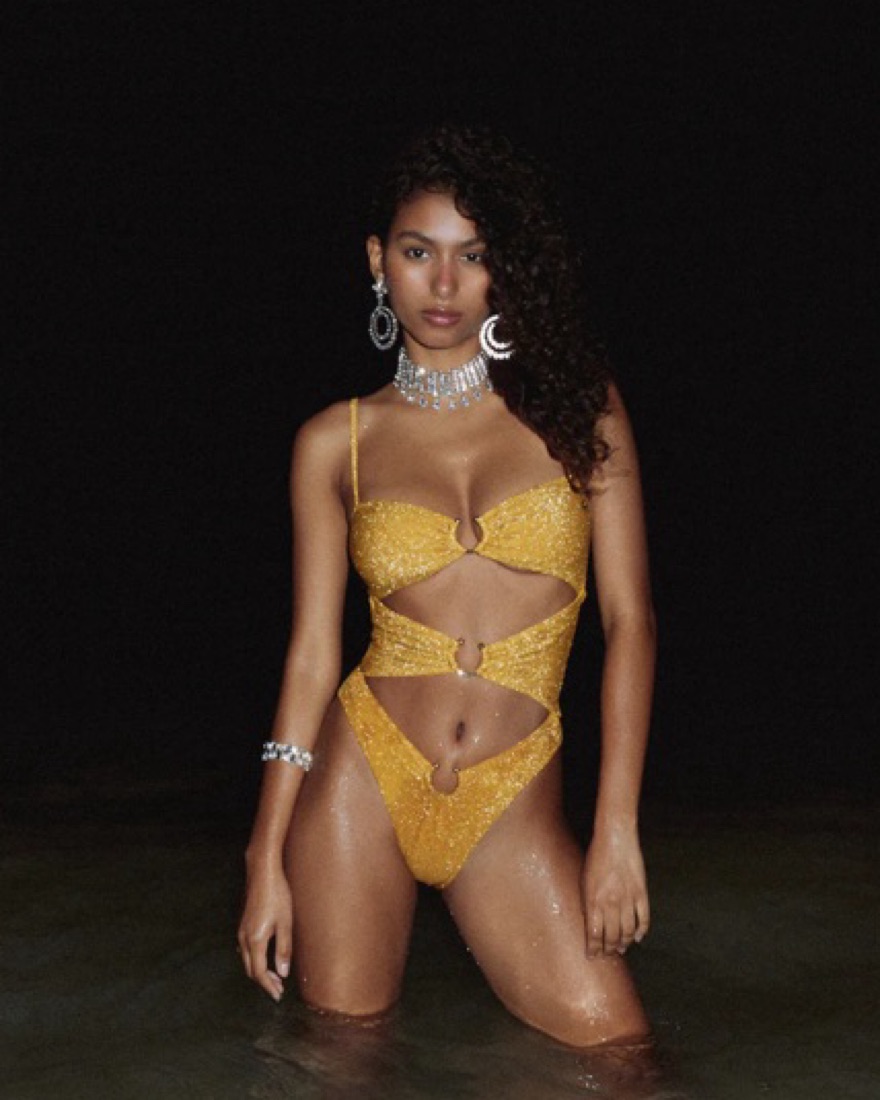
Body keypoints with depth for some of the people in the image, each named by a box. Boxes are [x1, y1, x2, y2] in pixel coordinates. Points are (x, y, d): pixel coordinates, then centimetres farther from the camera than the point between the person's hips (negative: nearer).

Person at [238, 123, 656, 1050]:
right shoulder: (336, 443, 3)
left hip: (512, 801, 0)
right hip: (363, 774, 1)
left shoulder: (575, 406, 2)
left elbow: (628, 619, -1)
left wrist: (618, 829, -8)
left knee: (616, 1054, -4)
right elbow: (312, 654, 3)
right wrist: (267, 860, 0)